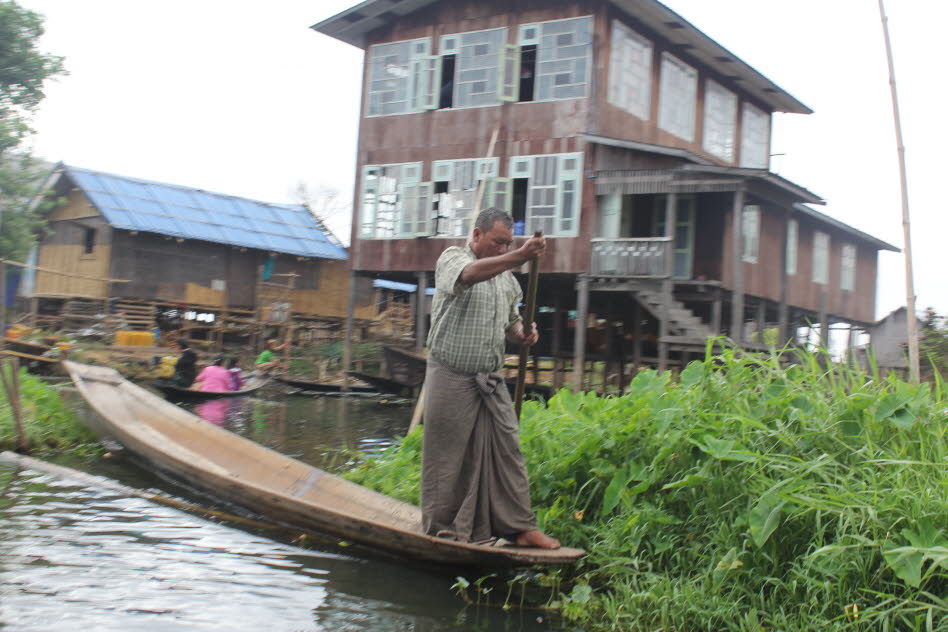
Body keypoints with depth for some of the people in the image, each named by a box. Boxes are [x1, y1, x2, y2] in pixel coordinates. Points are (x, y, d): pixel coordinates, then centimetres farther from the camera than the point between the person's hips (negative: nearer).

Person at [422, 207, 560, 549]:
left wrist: (522, 333, 1)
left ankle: (521, 527, 8)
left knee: (508, 451, 3)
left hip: (491, 380, 6)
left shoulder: (506, 277, 15)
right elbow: (471, 274, -28)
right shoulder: (452, 258, -4)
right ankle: (444, 529, 13)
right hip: (451, 377, -5)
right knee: (447, 455, 2)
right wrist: (519, 256, -39)